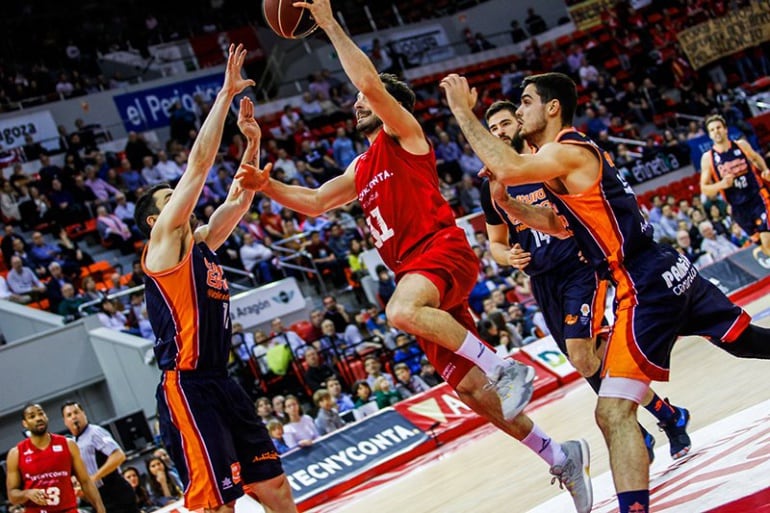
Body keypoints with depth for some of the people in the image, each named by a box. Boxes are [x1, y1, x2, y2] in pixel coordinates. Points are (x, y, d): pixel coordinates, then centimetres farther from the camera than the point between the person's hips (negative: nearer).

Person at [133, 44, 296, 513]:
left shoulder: (202, 243, 18)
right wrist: (226, 93, -6)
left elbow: (240, 198, 24)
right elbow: (200, 162, -8)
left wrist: (253, 142, 13)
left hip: (221, 383, 9)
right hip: (187, 387, -9)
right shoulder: (164, 239, -3)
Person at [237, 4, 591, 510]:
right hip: (416, 274, 8)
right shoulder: (361, 171, 26)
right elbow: (314, 203, 30)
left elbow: (371, 82, -13)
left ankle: (506, 368, -29)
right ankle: (559, 456, 15)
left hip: (444, 250, -8)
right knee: (468, 385, 4)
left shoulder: (404, 134, 3)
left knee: (403, 310, -40)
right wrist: (269, 186, 13)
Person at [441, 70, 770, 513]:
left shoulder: (566, 152, -14)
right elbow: (562, 227, 24)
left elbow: (508, 168, -33)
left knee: (613, 413, -15)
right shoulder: (577, 153, 16)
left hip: (646, 288, -10)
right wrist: (503, 198, 12)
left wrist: (463, 111, -23)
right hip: (671, 272, 10)